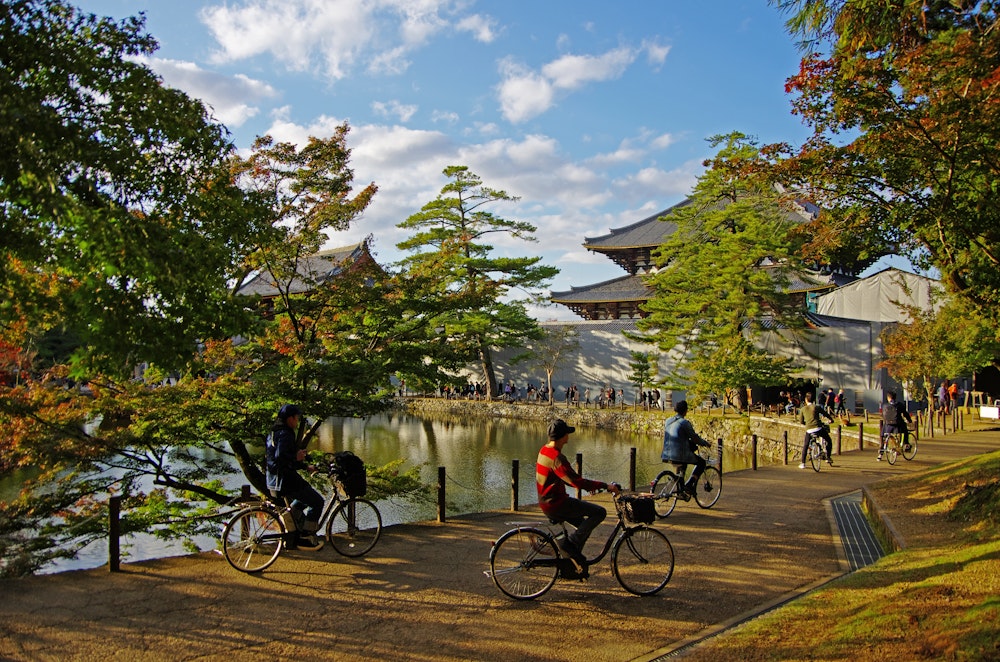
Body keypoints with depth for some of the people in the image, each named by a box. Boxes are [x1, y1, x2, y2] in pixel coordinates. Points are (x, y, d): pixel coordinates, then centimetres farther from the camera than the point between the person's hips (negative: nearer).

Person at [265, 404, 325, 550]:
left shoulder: (274, 433, 16)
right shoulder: (285, 434, -16)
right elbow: (280, 457, -31)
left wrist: (305, 466, 16)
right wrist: (296, 457, -18)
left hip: (273, 480, 10)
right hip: (285, 480, -10)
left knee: (305, 497, 32)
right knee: (317, 501, 0)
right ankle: (305, 538, 2)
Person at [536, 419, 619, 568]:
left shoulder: (544, 450, 9)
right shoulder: (556, 458, -23)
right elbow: (576, 481, -28)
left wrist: (588, 485, 15)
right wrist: (605, 486, -23)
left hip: (546, 502, 10)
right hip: (556, 504, -10)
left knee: (585, 525, 20)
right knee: (600, 512, -10)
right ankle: (571, 542, -7)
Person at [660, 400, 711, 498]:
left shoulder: (668, 421, 10)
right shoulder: (684, 423, -12)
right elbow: (695, 438, -8)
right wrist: (706, 443, 11)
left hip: (667, 455, 7)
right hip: (680, 456, -7)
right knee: (701, 462, 15)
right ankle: (689, 485, 1)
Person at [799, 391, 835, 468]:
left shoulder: (802, 409, 9)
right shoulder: (816, 407, 4)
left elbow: (801, 421, 15)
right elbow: (825, 414, 11)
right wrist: (831, 419, 31)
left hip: (809, 430, 2)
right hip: (818, 428, -2)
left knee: (805, 446, 16)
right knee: (829, 441, 21)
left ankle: (803, 463, 11)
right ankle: (828, 458, 16)